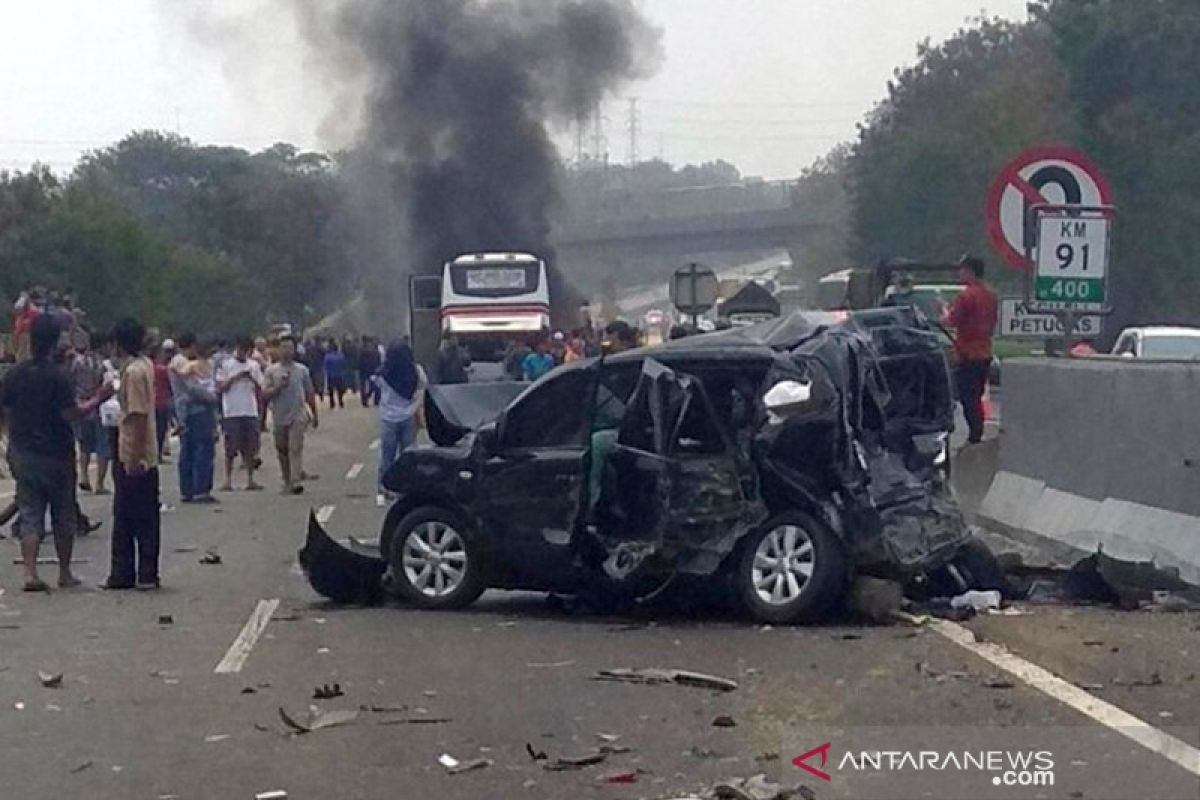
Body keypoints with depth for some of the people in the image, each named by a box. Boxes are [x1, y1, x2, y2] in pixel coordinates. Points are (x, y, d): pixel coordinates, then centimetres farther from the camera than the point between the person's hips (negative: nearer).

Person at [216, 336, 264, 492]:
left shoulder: (254, 365, 11)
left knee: (250, 449, 2)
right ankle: (228, 480, 3)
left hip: (251, 413, 3)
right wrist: (235, 377, -13)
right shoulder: (226, 365, 1)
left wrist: (252, 379, -9)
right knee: (231, 449, -2)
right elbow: (219, 388, -4)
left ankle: (250, 480, 6)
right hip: (231, 413, -3)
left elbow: (260, 389, 10)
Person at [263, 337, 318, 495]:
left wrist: (315, 415, 16)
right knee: (282, 451, 9)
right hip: (279, 417, 2)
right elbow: (265, 394, -2)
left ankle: (295, 482, -23)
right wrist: (279, 386, -17)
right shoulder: (271, 370, 4)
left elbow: (310, 394, 13)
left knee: (296, 448, -15)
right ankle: (287, 482, 21)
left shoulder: (302, 370, 7)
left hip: (297, 416, -2)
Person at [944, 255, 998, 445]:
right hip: (984, 353, 9)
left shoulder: (967, 294, -16)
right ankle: (976, 436, 19)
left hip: (968, 354, -9)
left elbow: (951, 321, -16)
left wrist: (945, 310, 2)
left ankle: (974, 437, -7)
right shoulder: (990, 294, 11)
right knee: (976, 398, 16)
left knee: (968, 399, -5)